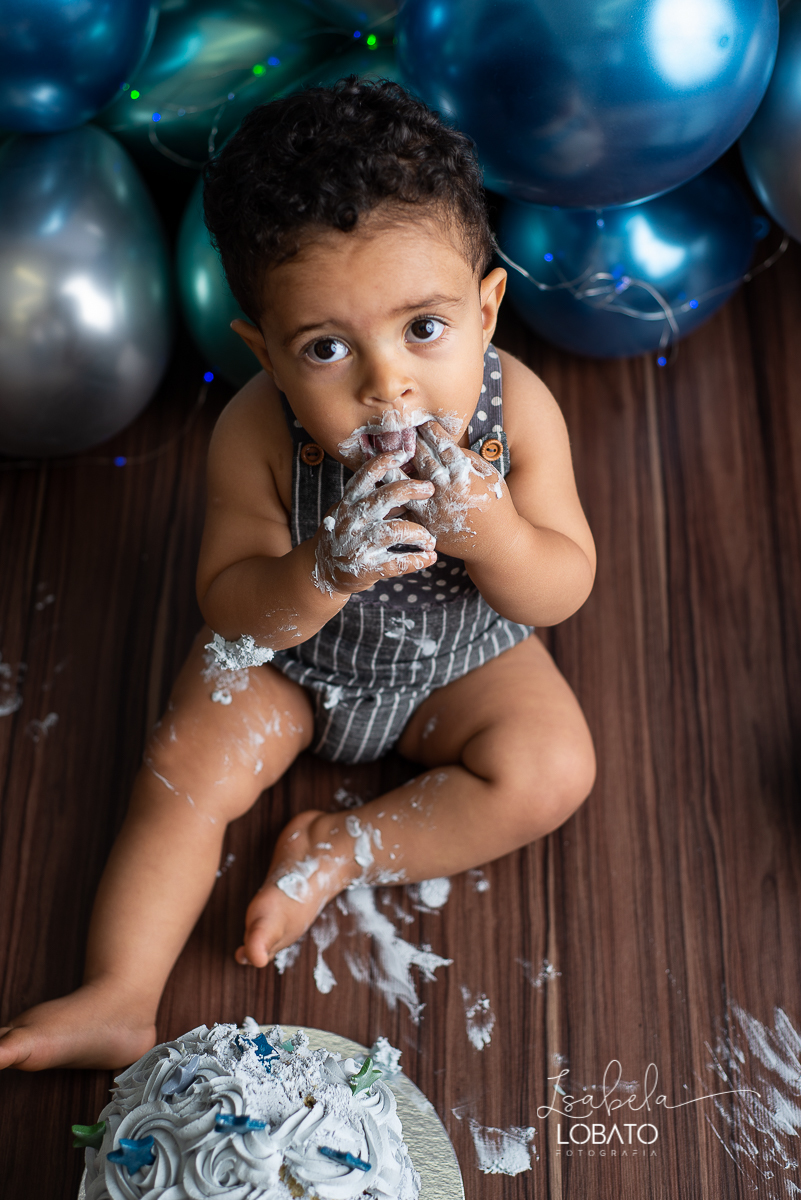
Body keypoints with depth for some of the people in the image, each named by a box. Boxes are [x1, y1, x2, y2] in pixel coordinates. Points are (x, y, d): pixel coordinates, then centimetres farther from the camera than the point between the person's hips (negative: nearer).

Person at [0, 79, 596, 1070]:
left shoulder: (517, 411, -26)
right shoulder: (256, 435, -29)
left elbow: (564, 591, -18)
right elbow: (229, 608, -22)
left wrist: (492, 532, -41)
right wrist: (322, 573, -44)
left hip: (460, 655, 1)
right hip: (288, 651, 0)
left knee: (551, 770, -14)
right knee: (183, 773, -8)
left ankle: (341, 852, -5)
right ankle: (118, 999, 4)